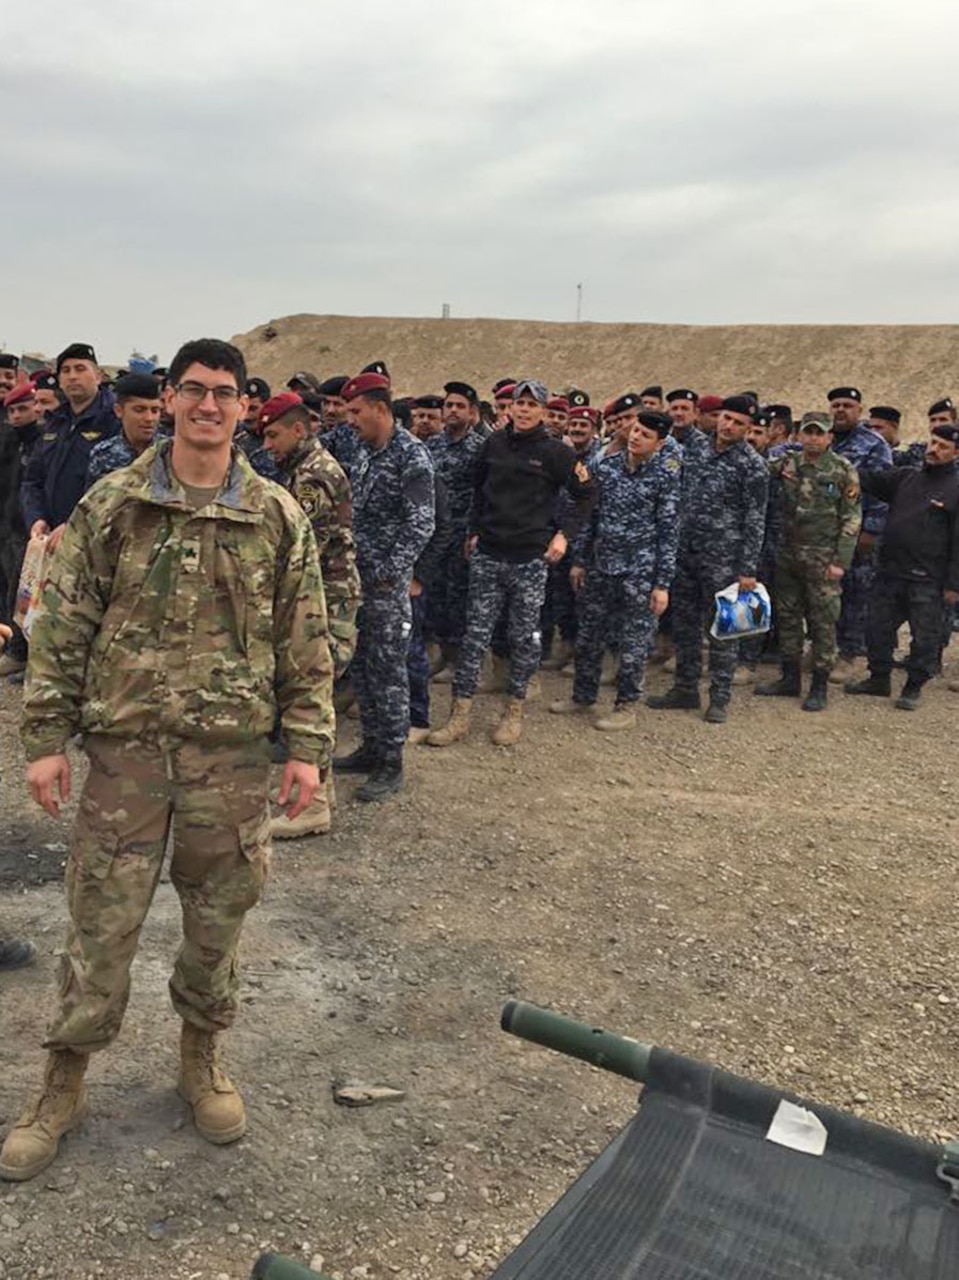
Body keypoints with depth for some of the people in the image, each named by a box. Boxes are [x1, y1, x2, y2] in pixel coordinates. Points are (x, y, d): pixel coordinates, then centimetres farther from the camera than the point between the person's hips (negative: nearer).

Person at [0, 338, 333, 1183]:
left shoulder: (278, 518, 2)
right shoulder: (111, 505, 0)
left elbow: (306, 643, 3)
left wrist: (308, 747, -1)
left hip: (233, 750, 1)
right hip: (126, 743, 0)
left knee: (218, 918, 13)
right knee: (101, 922, 7)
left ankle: (201, 1060, 36)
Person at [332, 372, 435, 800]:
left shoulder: (411, 455, -13)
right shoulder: (365, 452, 13)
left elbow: (421, 524, -19)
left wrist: (388, 573, -19)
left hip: (388, 582, -8)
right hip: (359, 577, 8)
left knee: (388, 672, -2)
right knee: (362, 666, 15)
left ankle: (391, 764, 8)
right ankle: (372, 747, 28)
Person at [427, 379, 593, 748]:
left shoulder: (554, 451, -4)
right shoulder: (494, 443, 7)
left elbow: (586, 493, 4)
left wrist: (564, 534, -4)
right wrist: (475, 530, 13)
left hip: (530, 558, -3)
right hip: (487, 554, 3)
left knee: (525, 636, 6)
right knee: (475, 633, 3)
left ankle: (515, 711, 20)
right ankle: (459, 715, 8)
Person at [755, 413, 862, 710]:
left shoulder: (843, 471, -5)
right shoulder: (785, 464, 6)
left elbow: (852, 520, -6)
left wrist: (840, 561, -11)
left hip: (822, 559, -4)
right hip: (787, 555, 5)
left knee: (823, 623, 2)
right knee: (787, 618, 12)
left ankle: (819, 687, 11)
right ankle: (790, 679, 24)